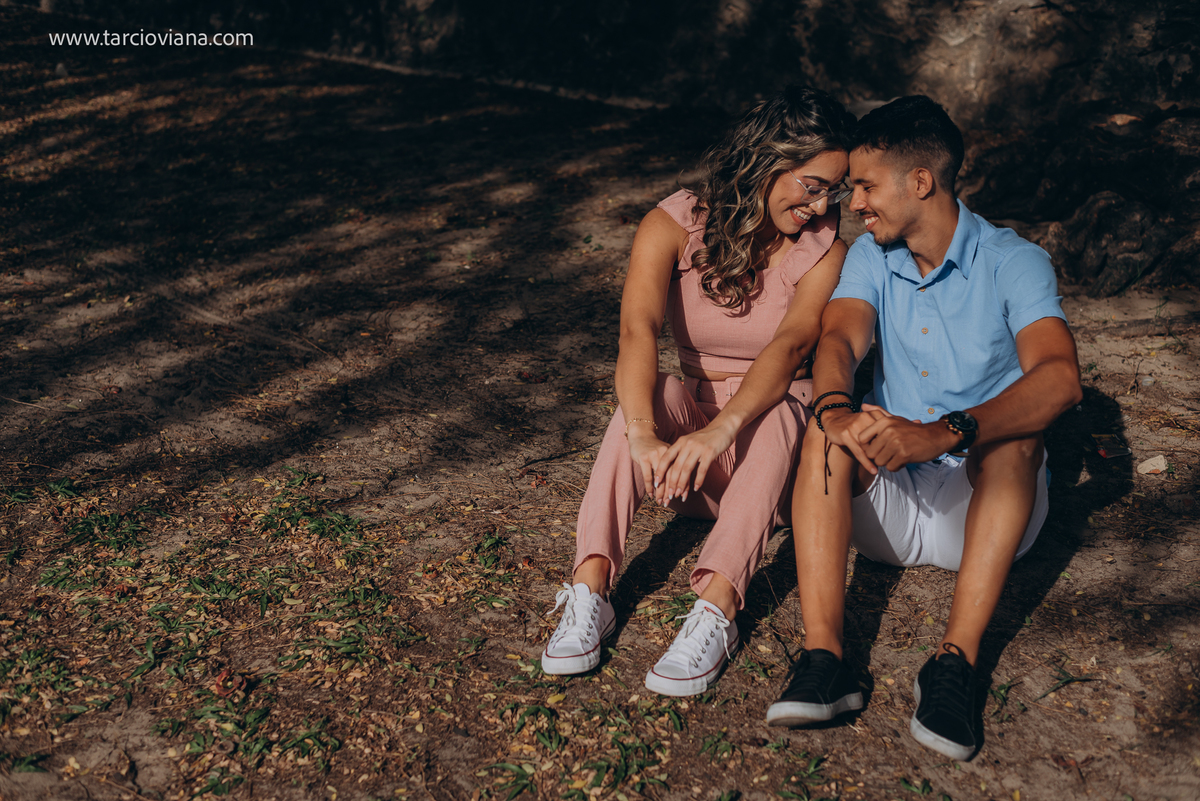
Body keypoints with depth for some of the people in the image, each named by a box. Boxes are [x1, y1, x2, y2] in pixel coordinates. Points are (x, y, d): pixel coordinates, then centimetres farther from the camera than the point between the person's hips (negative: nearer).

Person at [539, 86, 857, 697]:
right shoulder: (675, 225, -9)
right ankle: (590, 590, -42)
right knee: (647, 395, -31)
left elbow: (791, 345, -27)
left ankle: (715, 611, -47)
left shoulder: (824, 251, -9)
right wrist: (644, 435, -46)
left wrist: (721, 430, -46)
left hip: (779, 442, 0)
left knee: (783, 408, -34)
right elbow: (638, 330, -27)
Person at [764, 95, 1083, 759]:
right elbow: (840, 339, -14)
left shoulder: (1013, 262, -9)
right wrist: (836, 408, -39)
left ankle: (955, 661, -39)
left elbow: (1060, 379, -27)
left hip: (987, 504, -3)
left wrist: (946, 435, -45)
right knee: (828, 431, -25)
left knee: (1015, 438, -32)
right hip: (889, 503, 3)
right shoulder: (871, 256, 5)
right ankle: (822, 658, -37)